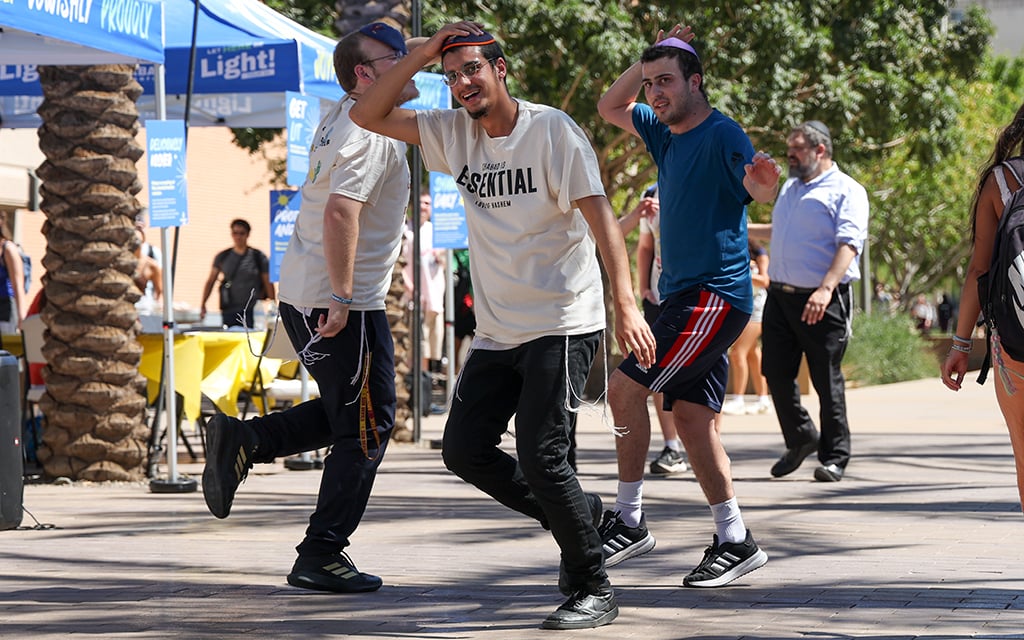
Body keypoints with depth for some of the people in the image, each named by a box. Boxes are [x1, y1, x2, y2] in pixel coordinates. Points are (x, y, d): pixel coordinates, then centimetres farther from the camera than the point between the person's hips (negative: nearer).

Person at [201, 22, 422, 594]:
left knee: (346, 412, 24)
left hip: (300, 293, 10)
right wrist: (342, 298, -29)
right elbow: (341, 210, -30)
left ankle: (245, 439, 11)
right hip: (345, 306, -10)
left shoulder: (340, 118, 13)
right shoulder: (372, 136, -17)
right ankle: (321, 557, 1)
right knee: (367, 427, 0)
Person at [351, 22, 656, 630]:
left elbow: (599, 214, -17)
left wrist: (627, 305, -28)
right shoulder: (455, 133, 8)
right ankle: (579, 513, 23)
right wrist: (423, 54, -5)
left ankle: (595, 590, -2)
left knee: (540, 458, -14)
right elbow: (369, 115, 7)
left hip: (562, 325, -7)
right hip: (496, 332, 7)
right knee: (465, 449, 5)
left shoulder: (552, 130, -10)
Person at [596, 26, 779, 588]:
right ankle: (734, 539, 8)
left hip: (715, 295, -9)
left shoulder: (721, 135, -14)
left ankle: (628, 522, -6)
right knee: (691, 418, 5)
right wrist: (645, 63, 9)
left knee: (626, 388, -14)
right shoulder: (666, 133, 13)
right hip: (687, 296, 9)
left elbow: (760, 190, -31)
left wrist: (761, 179, -55)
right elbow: (610, 108, 26)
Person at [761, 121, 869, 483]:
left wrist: (826, 288, -29)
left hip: (823, 302, -7)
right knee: (776, 372, 4)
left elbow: (848, 243, -17)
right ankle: (799, 440, 22)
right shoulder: (789, 188, 20)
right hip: (780, 296, 7)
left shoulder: (846, 191, -4)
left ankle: (834, 456, 7)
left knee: (827, 379, -2)